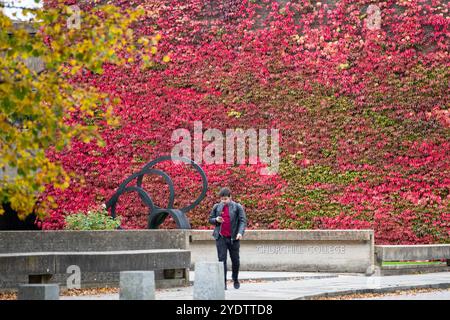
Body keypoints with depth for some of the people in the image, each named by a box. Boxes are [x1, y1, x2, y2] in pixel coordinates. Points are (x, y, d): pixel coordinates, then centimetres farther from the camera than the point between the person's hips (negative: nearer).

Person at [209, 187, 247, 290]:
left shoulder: (238, 207, 0)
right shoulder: (217, 207, 9)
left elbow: (243, 221, -5)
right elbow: (210, 219, 17)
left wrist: (240, 232, -21)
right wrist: (216, 220, -7)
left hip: (233, 238, -1)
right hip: (221, 238, 1)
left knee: (235, 260, 8)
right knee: (222, 260, -6)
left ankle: (235, 279, 30)